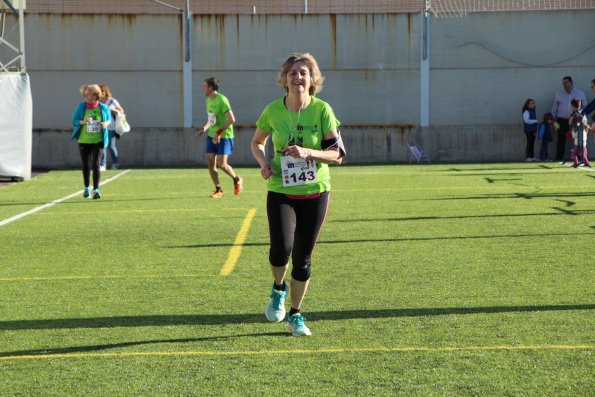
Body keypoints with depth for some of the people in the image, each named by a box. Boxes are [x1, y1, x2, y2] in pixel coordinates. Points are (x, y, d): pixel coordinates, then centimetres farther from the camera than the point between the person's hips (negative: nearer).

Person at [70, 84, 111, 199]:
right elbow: (74, 121, -2)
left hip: (98, 141, -1)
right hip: (84, 141, 1)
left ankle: (96, 189, -7)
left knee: (95, 164, -10)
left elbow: (109, 119, 11)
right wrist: (83, 121, -23)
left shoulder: (103, 108, -3)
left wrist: (106, 123, -12)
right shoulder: (81, 107, -4)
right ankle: (87, 188, 27)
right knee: (86, 165, 9)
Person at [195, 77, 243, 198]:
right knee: (210, 162, 1)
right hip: (212, 135, 8)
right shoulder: (208, 100, 9)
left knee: (221, 164, -9)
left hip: (224, 136, -8)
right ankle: (218, 190, 10)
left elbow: (231, 119, -22)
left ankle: (237, 180, 17)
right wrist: (203, 129, 8)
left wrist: (219, 132, -23)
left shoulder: (222, 100, -17)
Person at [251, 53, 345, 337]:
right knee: (281, 249, -19)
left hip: (315, 192, 0)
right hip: (280, 191, 0)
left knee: (303, 258, 6)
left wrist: (307, 152, -24)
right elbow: (257, 142, 14)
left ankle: (295, 315, 26)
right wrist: (264, 162, -6)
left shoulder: (322, 110, -8)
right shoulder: (273, 110, -4)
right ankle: (278, 289, 15)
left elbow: (337, 154, -7)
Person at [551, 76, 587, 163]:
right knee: (561, 140, -1)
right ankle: (559, 158, 2)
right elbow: (554, 108, 12)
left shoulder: (580, 93, 7)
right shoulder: (558, 93, 10)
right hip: (562, 121, 1)